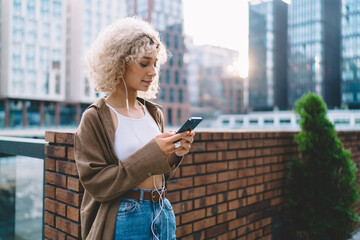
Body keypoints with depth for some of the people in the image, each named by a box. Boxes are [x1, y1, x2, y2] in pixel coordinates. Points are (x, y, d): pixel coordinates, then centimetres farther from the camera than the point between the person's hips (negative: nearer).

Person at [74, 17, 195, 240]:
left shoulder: (154, 112, 6)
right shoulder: (95, 118, -11)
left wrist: (175, 154, -8)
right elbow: (97, 185, -16)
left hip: (164, 213, 6)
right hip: (125, 220, -5)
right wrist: (151, 152, -23)